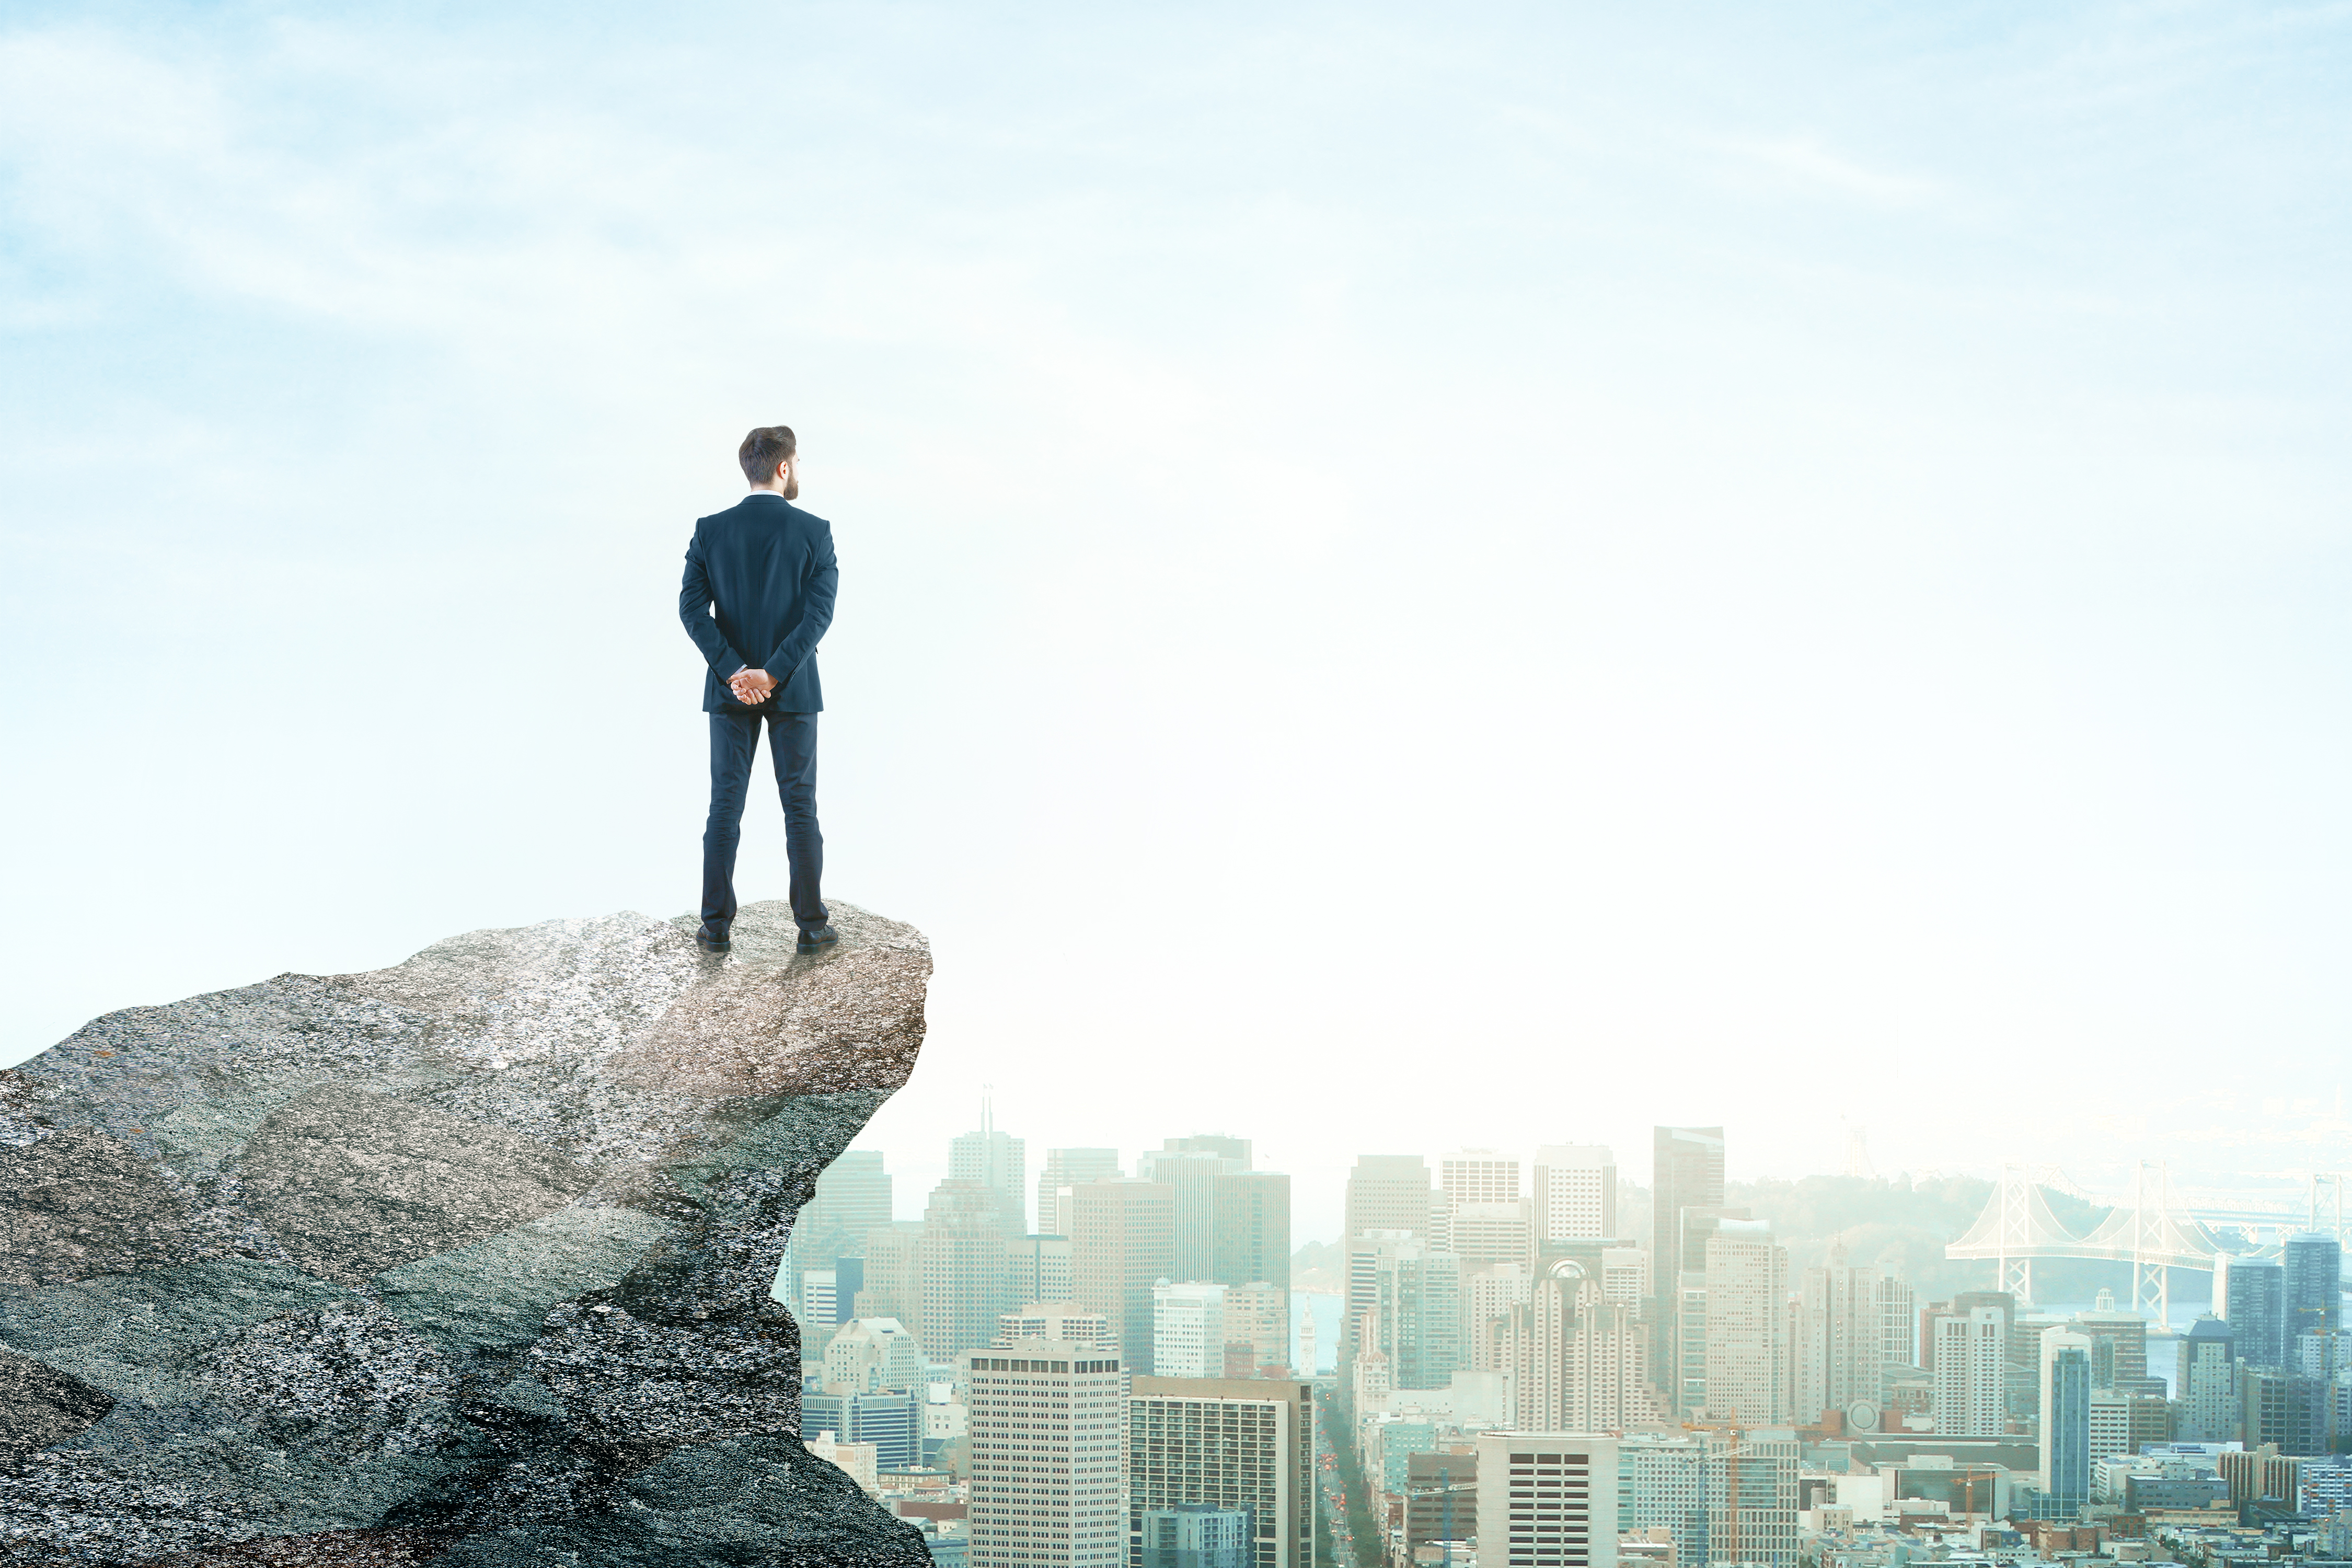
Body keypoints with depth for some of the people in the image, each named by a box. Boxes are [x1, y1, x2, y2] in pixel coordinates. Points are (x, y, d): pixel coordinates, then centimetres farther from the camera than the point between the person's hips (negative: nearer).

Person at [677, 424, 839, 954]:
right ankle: (811, 925, 10)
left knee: (725, 807, 7)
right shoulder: (814, 531, -7)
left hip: (730, 688, 2)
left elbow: (693, 607, -10)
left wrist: (734, 671, -13)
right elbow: (820, 612, -16)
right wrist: (772, 674, -16)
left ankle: (716, 927, 8)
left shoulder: (710, 531, -2)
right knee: (800, 807, 7)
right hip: (794, 690, -1)